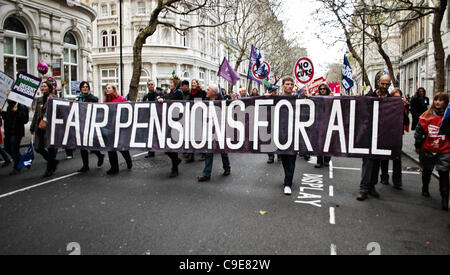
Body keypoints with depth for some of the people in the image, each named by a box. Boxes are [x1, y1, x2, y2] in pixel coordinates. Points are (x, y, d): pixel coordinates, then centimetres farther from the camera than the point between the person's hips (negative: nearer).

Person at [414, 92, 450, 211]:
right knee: (427, 170, 18)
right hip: (428, 149, 2)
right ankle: (425, 189, 41)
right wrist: (418, 146, 6)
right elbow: (419, 130, 4)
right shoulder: (427, 115, -1)